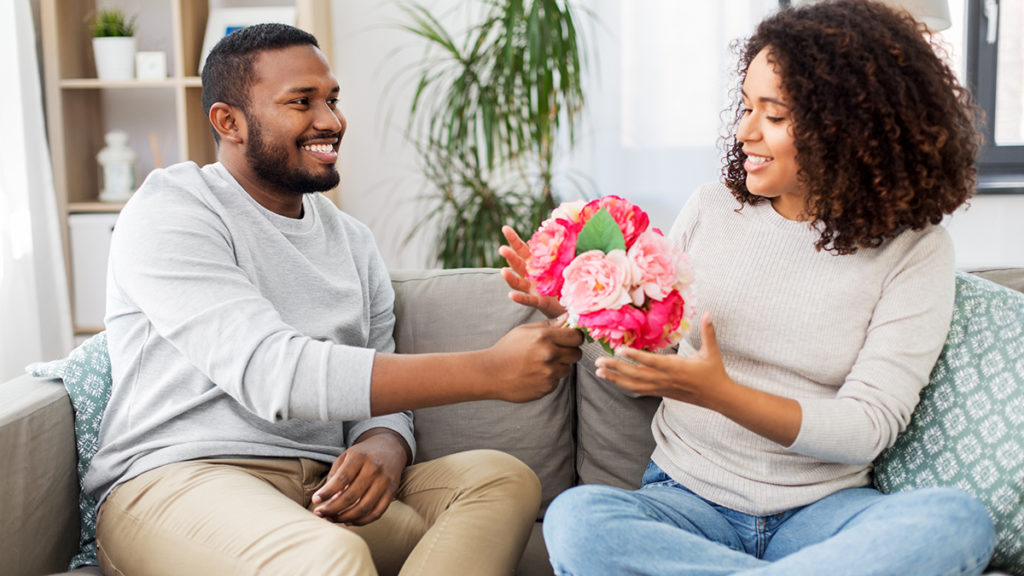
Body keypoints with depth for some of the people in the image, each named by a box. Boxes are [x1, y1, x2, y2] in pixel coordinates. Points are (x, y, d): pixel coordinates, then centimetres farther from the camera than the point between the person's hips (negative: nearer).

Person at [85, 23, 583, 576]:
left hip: (324, 492, 7)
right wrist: (489, 371, -24)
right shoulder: (167, 214, -4)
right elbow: (271, 374, -19)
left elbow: (383, 397, 15)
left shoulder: (353, 240, 17)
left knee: (503, 478, -17)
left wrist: (383, 448, -13)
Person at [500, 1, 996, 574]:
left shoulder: (912, 249, -3)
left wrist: (718, 394, -24)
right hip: (686, 497, 2)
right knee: (576, 518, -30)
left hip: (823, 508, -1)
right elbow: (646, 354, 14)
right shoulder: (709, 211, 5)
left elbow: (866, 428, -10)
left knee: (958, 521, -32)